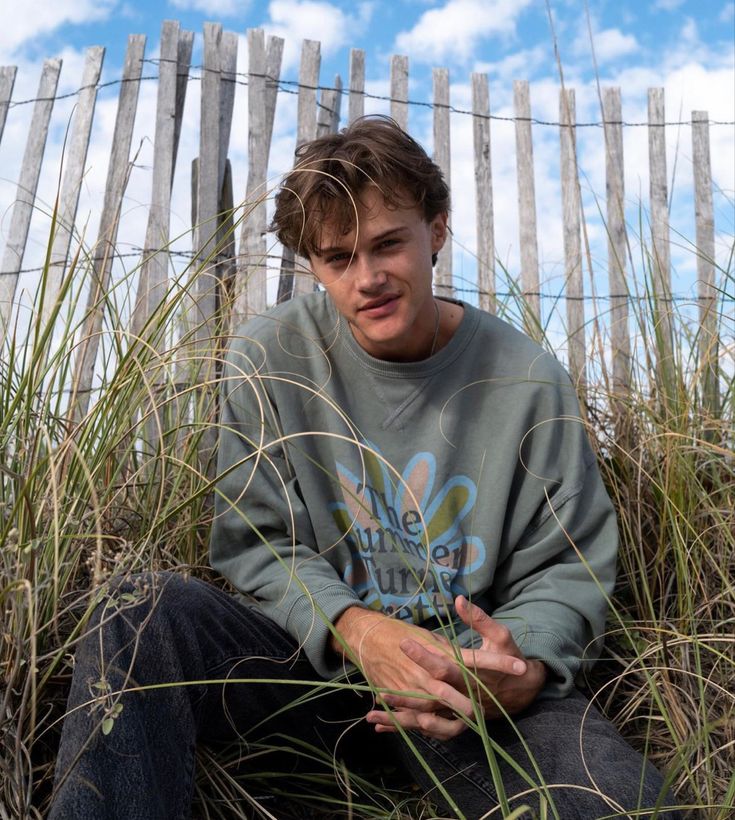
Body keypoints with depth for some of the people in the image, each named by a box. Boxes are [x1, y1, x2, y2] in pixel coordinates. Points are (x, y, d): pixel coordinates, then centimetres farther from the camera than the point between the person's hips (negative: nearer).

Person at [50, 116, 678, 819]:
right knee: (144, 611, -28)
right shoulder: (269, 359, -3)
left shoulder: (526, 380, -3)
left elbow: (565, 568, 3)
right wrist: (355, 627, -23)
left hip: (468, 672, 0)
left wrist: (524, 670, -20)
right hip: (312, 652, 1)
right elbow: (253, 544, -3)